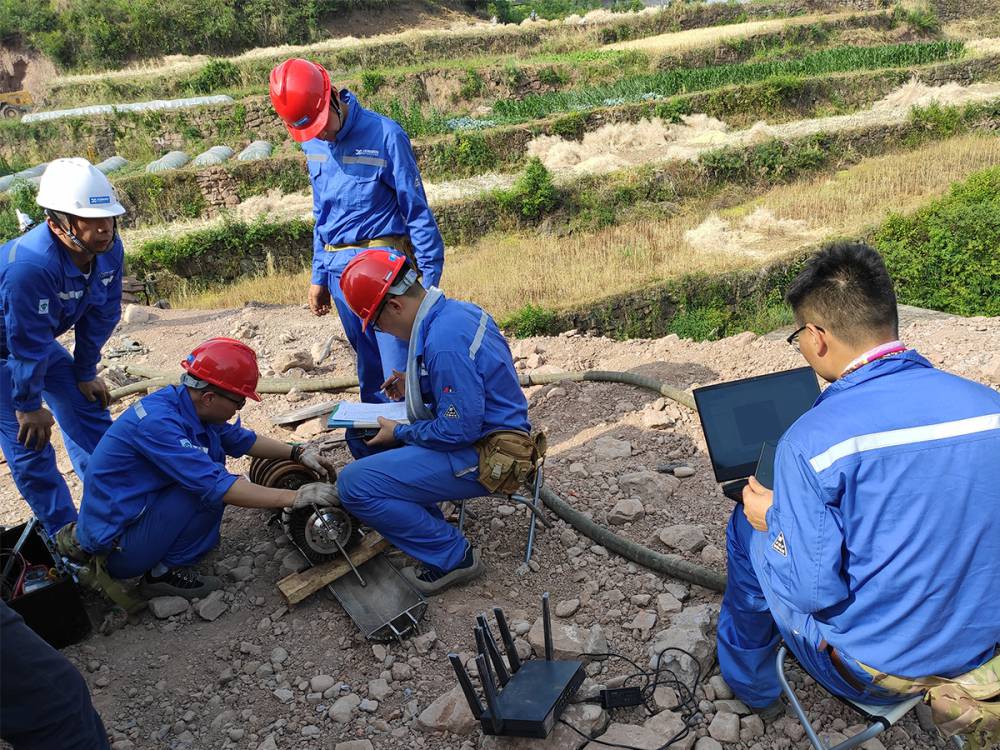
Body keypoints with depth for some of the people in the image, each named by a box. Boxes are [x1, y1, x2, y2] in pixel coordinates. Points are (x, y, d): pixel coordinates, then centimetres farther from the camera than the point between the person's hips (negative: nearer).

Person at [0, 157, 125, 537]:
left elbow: (101, 316, -5)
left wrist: (86, 374, 3)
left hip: (40, 341, 7)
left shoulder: (109, 249, -19)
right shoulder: (31, 264, -40)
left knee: (89, 412, 6)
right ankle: (65, 532, 8)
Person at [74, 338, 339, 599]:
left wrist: (298, 453, 3)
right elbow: (217, 487, -31)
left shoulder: (186, 404, -2)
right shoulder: (157, 422, -29)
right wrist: (294, 497, -27)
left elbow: (241, 439, 12)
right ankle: (164, 572, -5)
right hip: (115, 546, -9)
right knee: (211, 486, -19)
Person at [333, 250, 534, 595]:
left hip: (481, 458, -10)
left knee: (353, 485, -16)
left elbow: (458, 430, -25)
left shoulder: (444, 341, -27)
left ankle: (453, 556, -5)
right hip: (481, 433, 10)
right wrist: (415, 388, 9)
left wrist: (400, 433, -10)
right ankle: (417, 514, 19)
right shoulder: (455, 309, 4)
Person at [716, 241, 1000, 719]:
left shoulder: (811, 441, -27)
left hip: (871, 672, -6)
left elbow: (813, 590, -23)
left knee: (749, 529, 14)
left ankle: (750, 683, 36)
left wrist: (774, 517, -4)